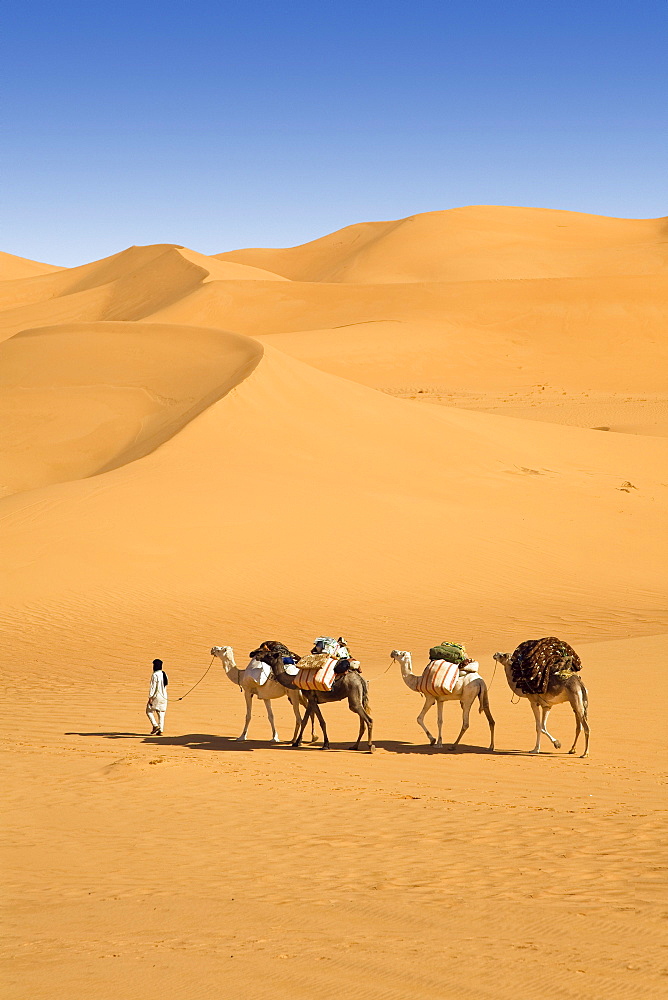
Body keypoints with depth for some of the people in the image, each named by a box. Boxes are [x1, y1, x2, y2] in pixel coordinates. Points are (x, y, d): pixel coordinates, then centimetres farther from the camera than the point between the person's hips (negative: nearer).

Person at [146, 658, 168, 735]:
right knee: (161, 713, 8)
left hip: (156, 696, -7)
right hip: (164, 696, 7)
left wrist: (150, 697, -15)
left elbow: (153, 687, -17)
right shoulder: (164, 674, 8)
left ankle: (155, 726, -6)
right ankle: (160, 730, 6)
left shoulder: (155, 675, -15)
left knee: (149, 711, 7)